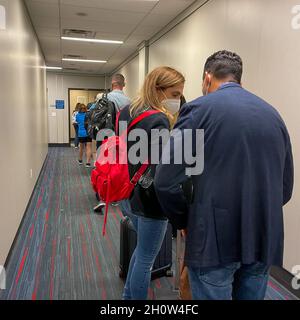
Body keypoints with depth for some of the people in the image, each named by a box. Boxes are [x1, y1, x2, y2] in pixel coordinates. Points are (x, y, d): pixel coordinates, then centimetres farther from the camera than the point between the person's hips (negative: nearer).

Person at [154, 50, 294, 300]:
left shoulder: (199, 109, -8)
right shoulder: (272, 114, 8)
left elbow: (166, 181, -13)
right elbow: (285, 187, 11)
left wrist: (184, 221, 3)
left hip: (215, 238, -5)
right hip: (265, 239, 6)